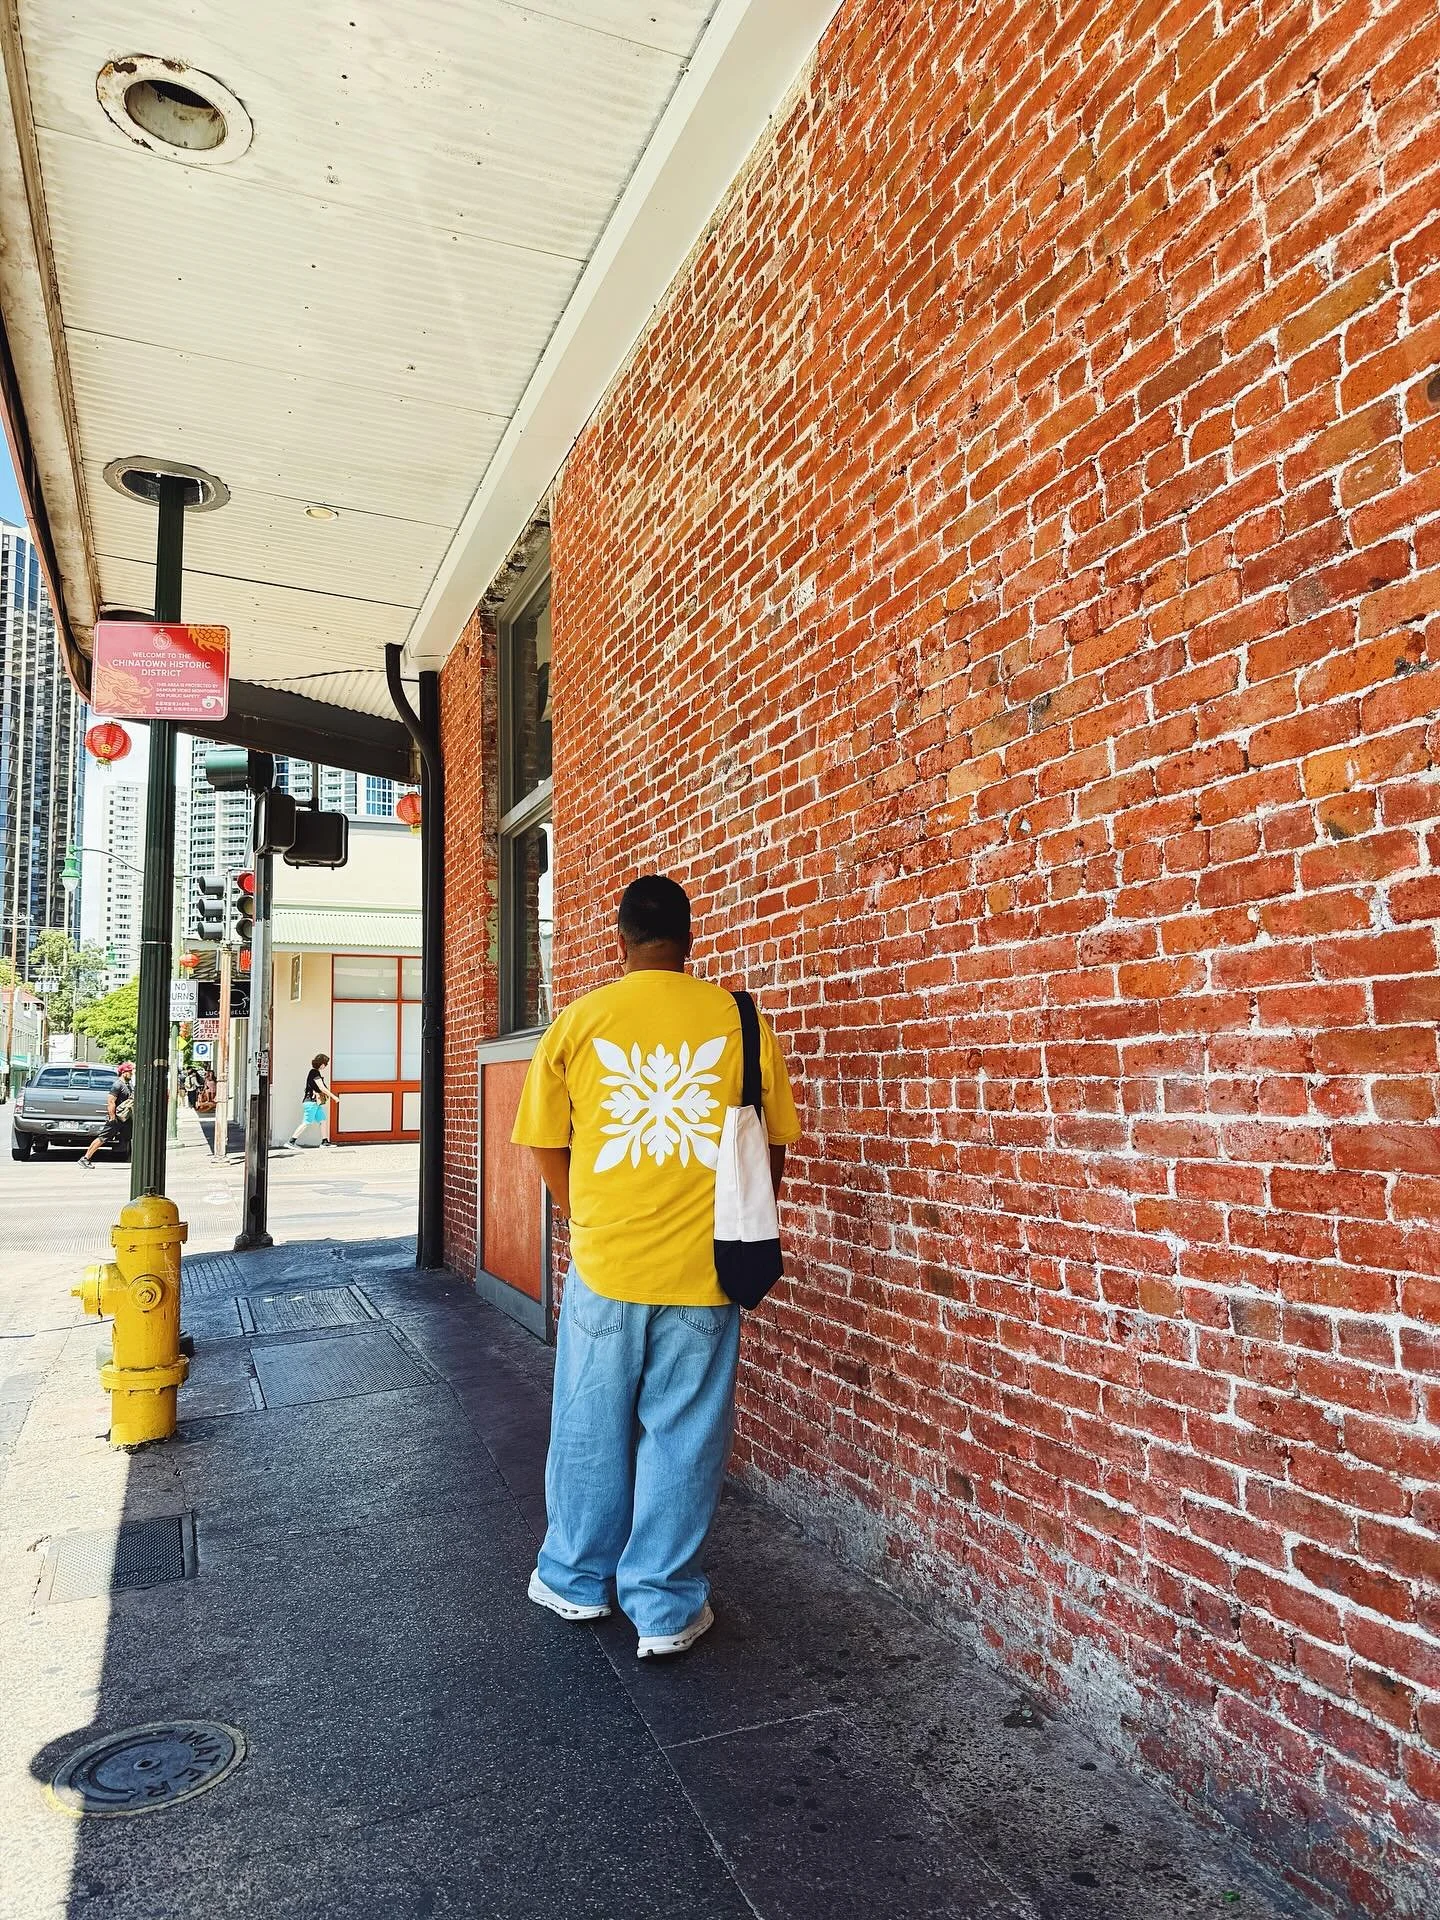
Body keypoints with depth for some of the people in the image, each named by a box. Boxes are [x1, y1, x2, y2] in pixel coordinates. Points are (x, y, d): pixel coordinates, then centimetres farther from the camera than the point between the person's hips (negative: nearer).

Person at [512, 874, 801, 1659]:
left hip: (603, 1266, 1)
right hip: (702, 1270, 0)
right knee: (683, 1437, 12)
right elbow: (773, 1147, 3)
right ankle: (665, 1607, 23)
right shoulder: (740, 1021, -4)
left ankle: (575, 1580, 35)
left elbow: (548, 1146, 4)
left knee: (591, 1429, 17)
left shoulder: (578, 1021, -3)